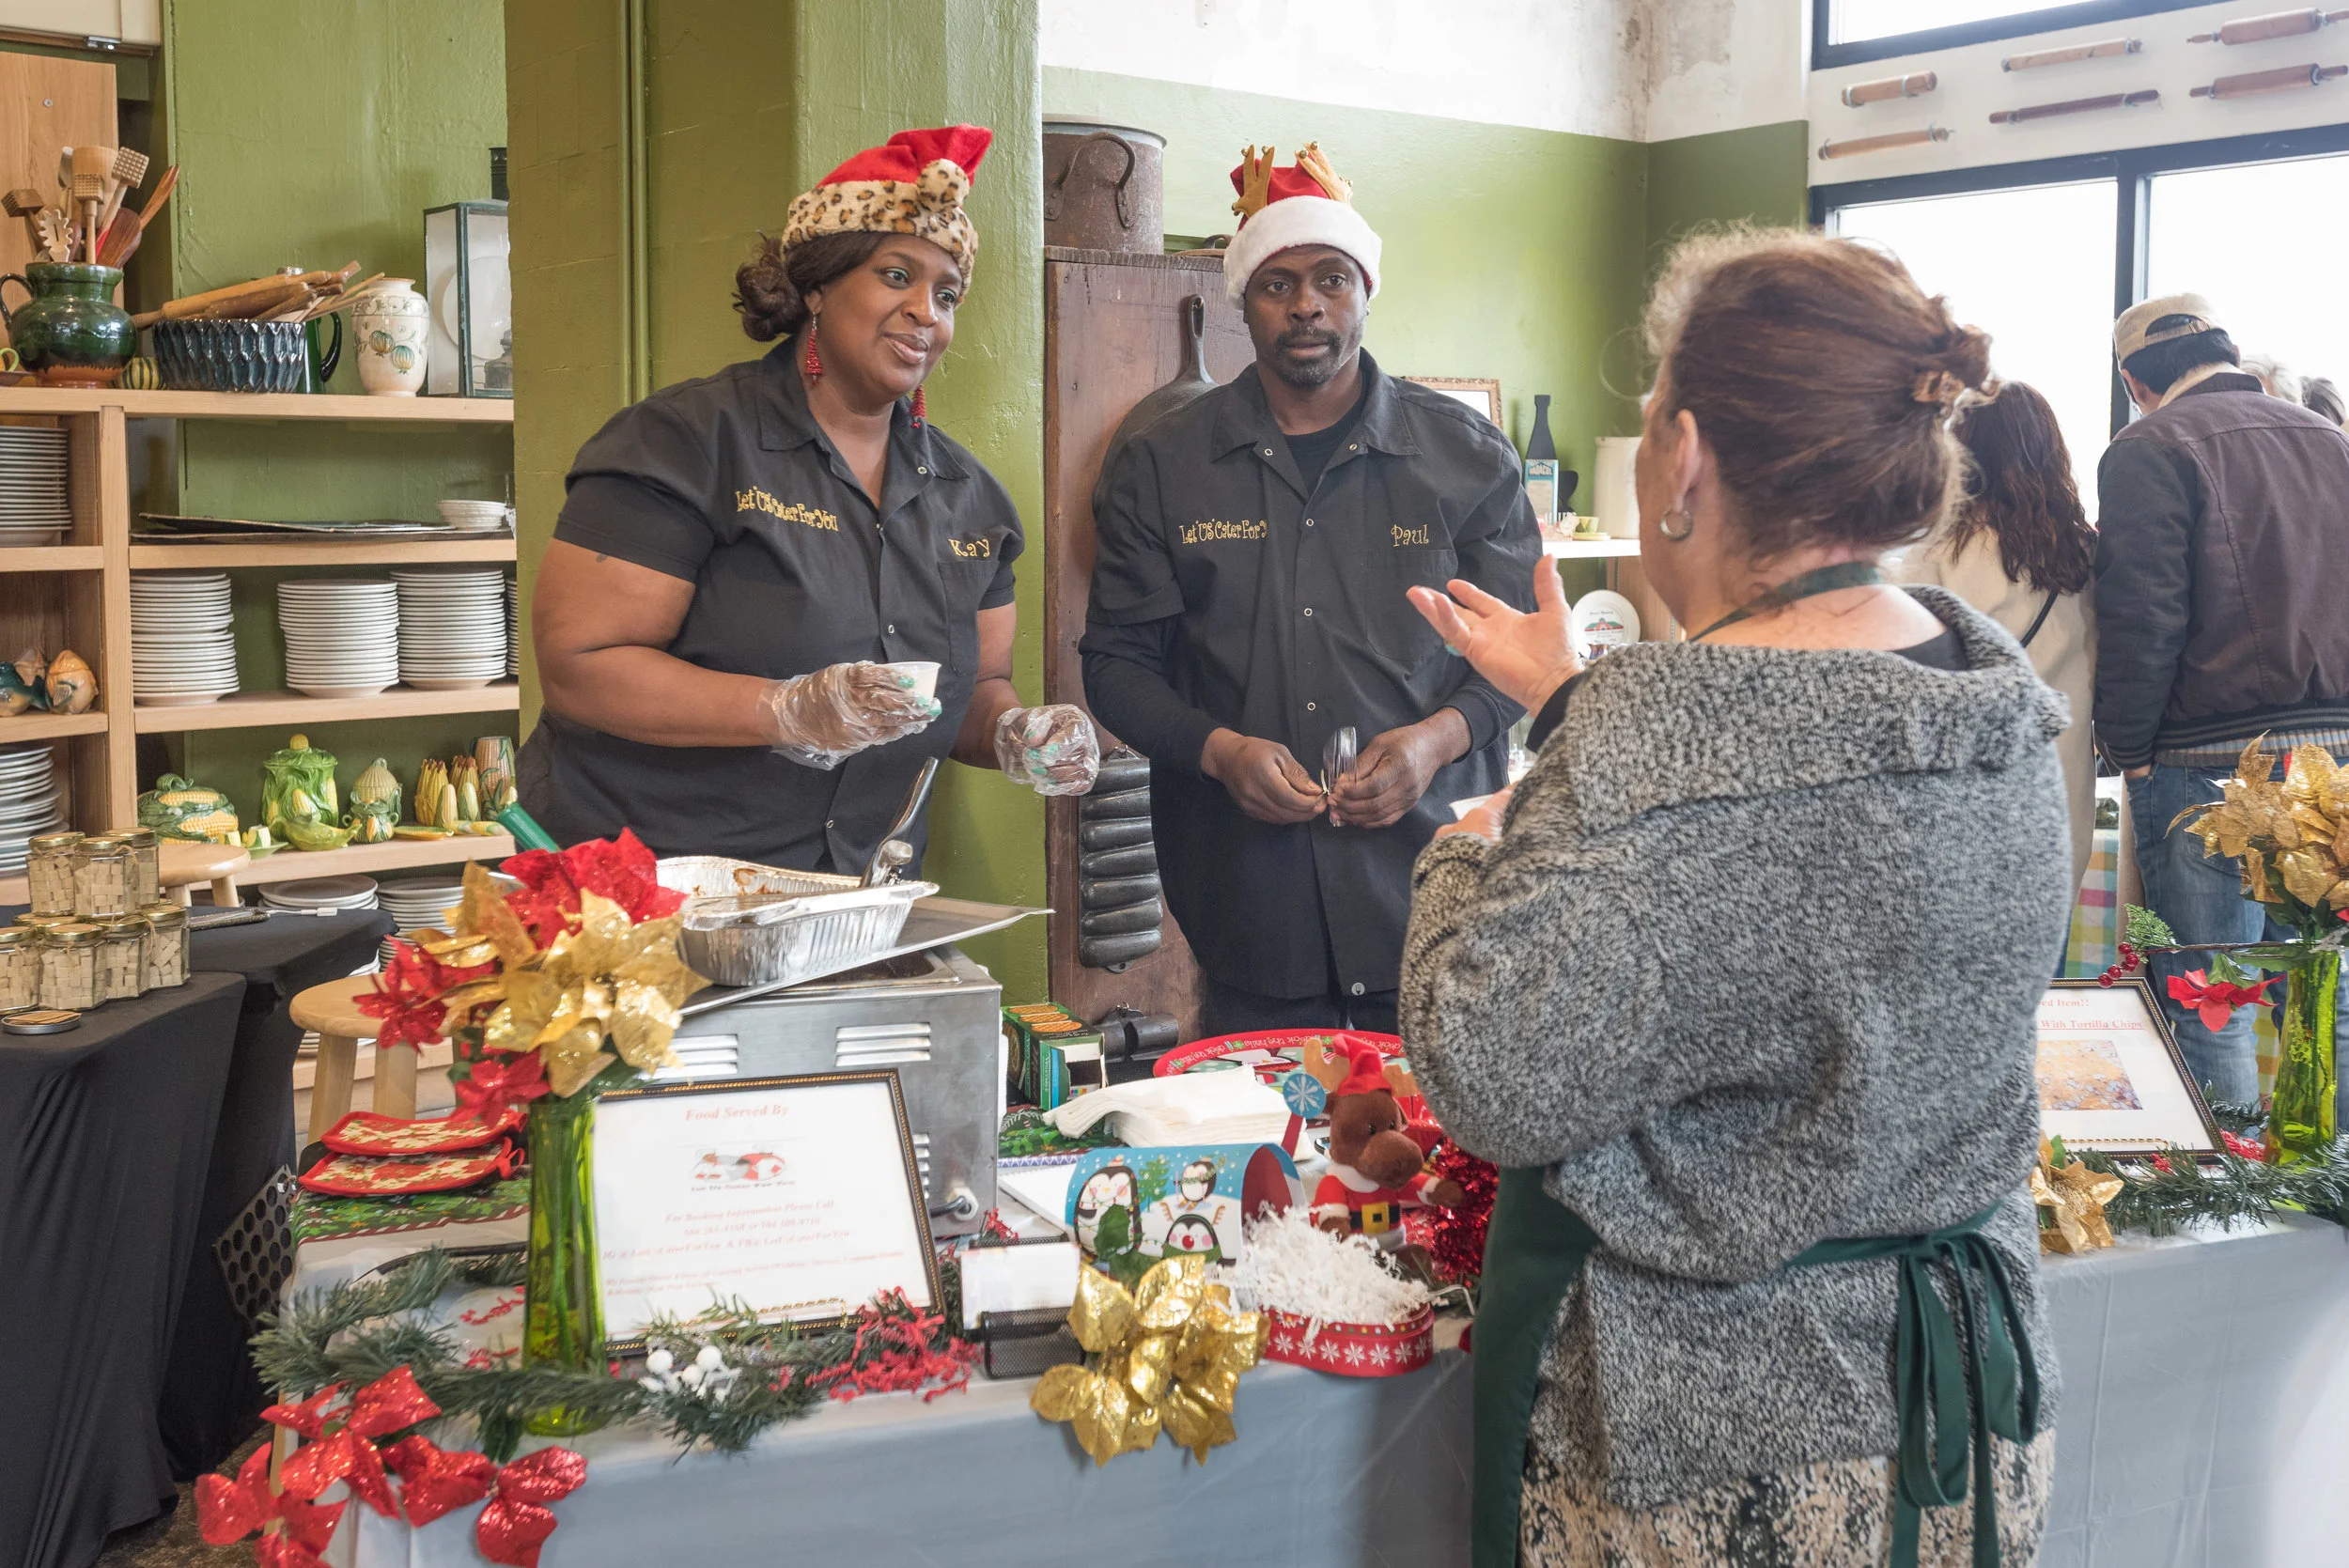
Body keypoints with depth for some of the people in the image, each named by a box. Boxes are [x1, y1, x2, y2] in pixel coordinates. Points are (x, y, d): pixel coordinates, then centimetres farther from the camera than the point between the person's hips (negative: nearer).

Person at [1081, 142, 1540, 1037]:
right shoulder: (1161, 469, 8)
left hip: (1431, 879, 0)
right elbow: (1116, 659, 8)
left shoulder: (1465, 456, 8)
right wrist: (1216, 749, -10)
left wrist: (1443, 735, -10)